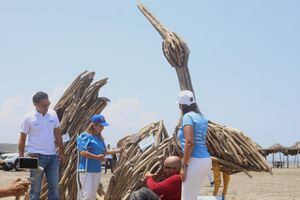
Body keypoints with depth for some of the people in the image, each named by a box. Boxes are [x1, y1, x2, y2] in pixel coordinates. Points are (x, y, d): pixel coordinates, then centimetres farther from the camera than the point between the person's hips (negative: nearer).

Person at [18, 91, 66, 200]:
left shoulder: (53, 114, 5)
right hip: (36, 156, -4)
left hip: (52, 155, 4)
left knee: (54, 186, 7)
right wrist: (21, 157, -3)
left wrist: (61, 152, 12)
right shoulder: (29, 118, -7)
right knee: (35, 187, 1)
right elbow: (22, 139, -1)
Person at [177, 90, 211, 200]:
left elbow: (190, 142, -19)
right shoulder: (201, 117, 16)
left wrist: (184, 166, -17)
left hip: (195, 162, -9)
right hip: (205, 160, 9)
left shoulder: (188, 116, -9)